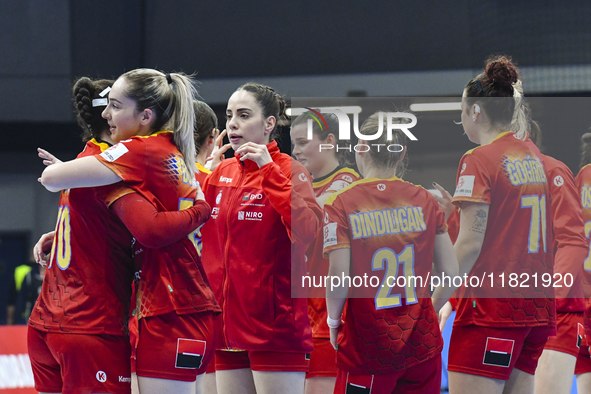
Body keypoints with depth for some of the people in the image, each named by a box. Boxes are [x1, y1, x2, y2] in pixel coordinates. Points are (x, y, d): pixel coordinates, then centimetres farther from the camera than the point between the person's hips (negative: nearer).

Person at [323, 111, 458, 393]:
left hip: (368, 347, -3)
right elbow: (451, 273, 2)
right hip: (422, 345, 3)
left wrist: (333, 320, 3)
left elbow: (339, 277, -14)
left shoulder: (340, 203, -7)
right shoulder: (424, 200, 3)